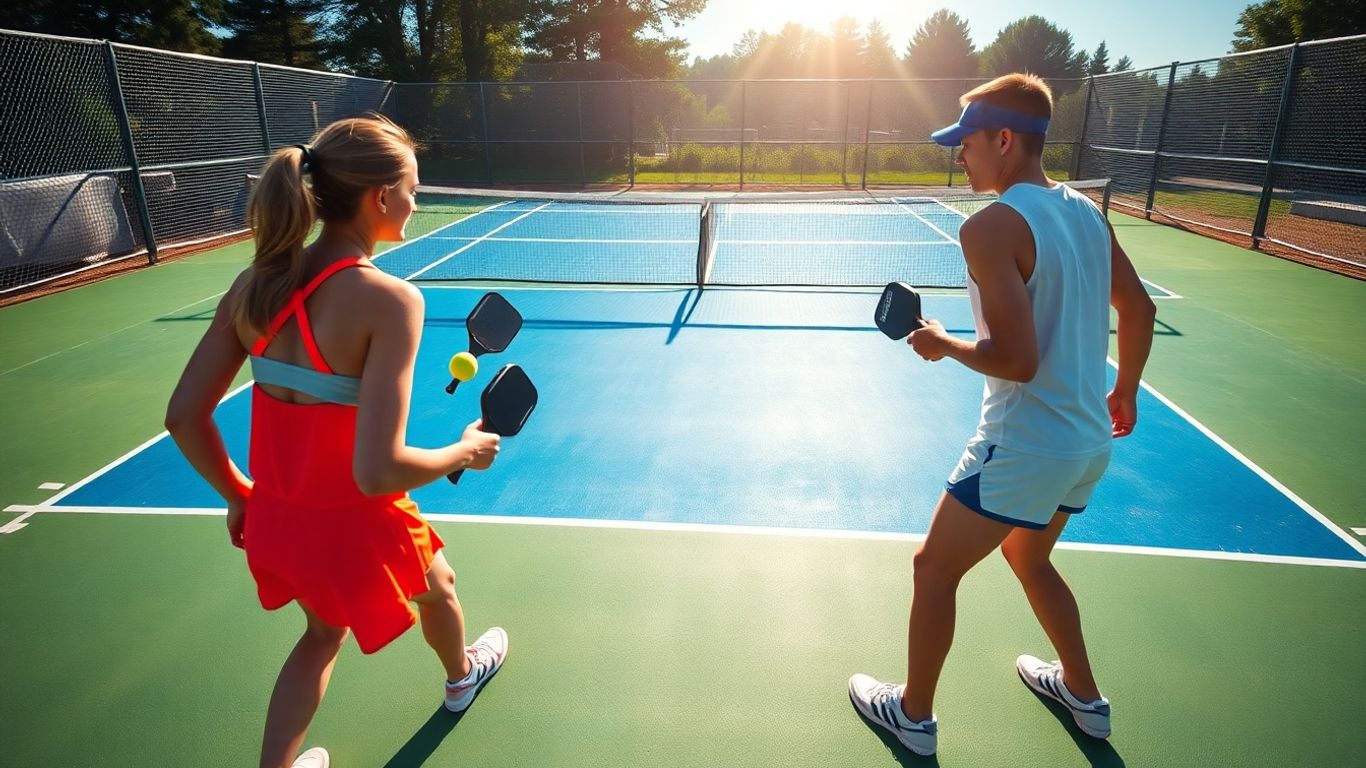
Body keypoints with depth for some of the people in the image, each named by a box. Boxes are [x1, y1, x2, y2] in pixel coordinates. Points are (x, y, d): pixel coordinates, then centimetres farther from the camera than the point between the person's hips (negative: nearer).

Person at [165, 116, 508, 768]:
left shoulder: (255, 284, -7)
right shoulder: (389, 299, -27)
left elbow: (184, 416, -2)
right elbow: (378, 472, -32)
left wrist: (238, 496, 13)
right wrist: (464, 452, -13)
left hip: (274, 519, 5)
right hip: (357, 526, -4)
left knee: (325, 630, 35)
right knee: (437, 588, 31)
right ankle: (462, 676, 63)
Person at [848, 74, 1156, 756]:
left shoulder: (991, 226, -20)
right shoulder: (1086, 211, 5)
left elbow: (1016, 359, -27)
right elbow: (1139, 310, 14)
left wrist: (944, 345, -8)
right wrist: (1124, 390, 27)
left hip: (1023, 447, -8)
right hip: (1091, 443, 9)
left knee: (934, 568, 11)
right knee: (1027, 556, 30)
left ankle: (914, 713, 29)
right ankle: (1083, 695, 46)